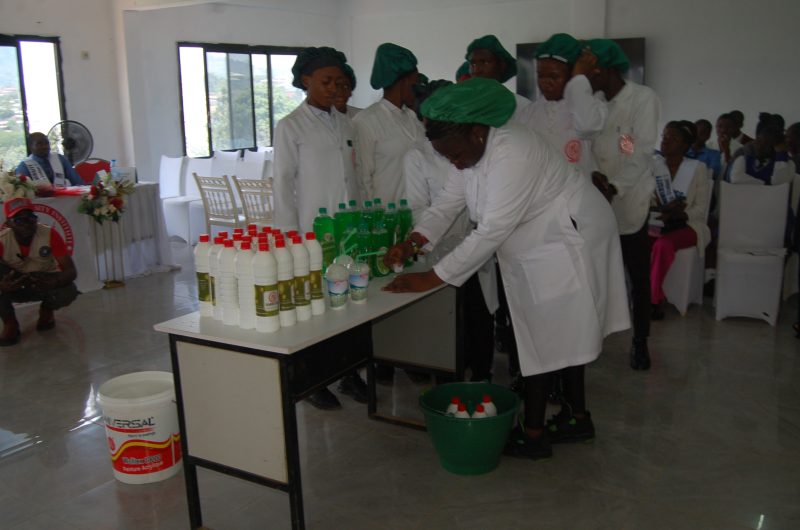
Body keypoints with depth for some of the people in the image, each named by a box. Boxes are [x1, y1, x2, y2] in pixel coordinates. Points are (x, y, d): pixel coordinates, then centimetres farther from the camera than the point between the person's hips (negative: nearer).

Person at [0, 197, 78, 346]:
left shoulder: (50, 235, -23)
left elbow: (71, 270, -26)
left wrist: (54, 283, -48)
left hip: (45, 281, 0)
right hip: (14, 286, 1)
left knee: (68, 292, -34)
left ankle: (46, 309, 6)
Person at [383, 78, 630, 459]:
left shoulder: (512, 156, -31)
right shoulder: (471, 149, -1)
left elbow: (491, 232, -34)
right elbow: (447, 202, 2)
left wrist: (431, 278, -33)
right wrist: (413, 241, -15)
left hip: (566, 244, -9)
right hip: (535, 251, 9)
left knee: (546, 338, -3)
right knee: (561, 335, 16)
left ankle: (533, 434, 9)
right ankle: (578, 418, 30)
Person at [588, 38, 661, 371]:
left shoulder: (643, 98, -6)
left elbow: (642, 151, -14)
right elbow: (584, 145, 2)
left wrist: (615, 188, -22)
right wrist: (593, 177, -16)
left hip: (629, 203, -4)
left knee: (638, 277, 6)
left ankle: (640, 340, 20)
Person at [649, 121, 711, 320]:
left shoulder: (698, 168, 0)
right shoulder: (653, 163, 7)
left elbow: (701, 209, -3)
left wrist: (677, 214, -21)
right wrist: (662, 208, -19)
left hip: (687, 225, -2)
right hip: (657, 223, 2)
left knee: (663, 244, -35)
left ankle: (653, 298, -19)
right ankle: (656, 296, -20)